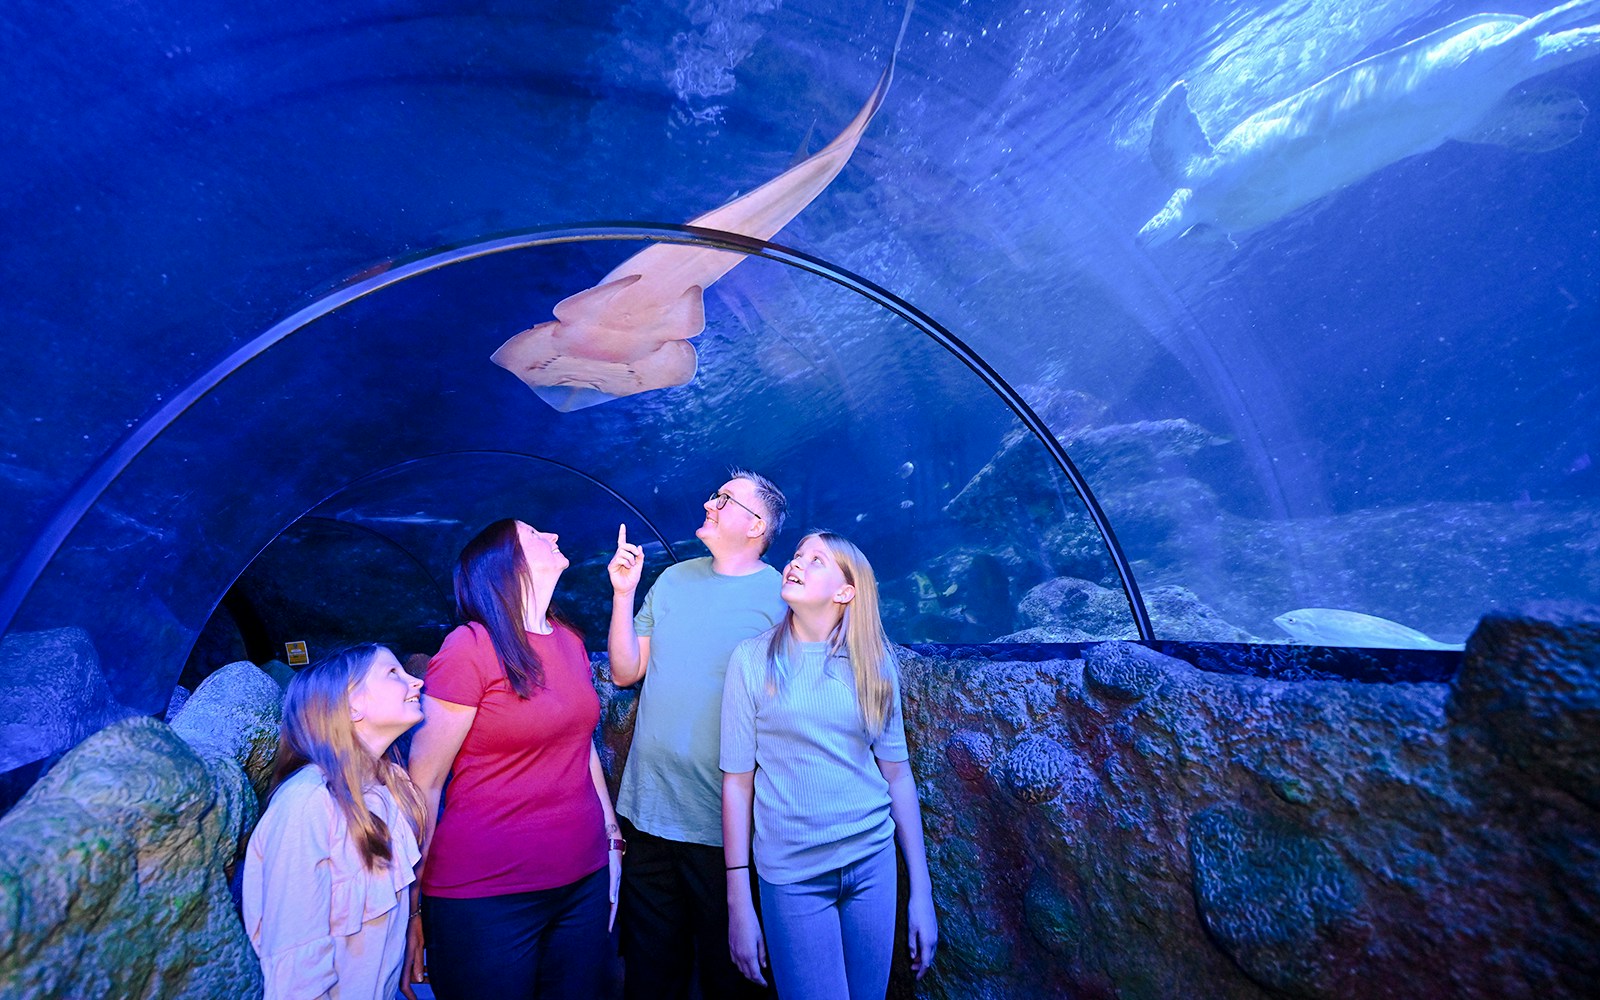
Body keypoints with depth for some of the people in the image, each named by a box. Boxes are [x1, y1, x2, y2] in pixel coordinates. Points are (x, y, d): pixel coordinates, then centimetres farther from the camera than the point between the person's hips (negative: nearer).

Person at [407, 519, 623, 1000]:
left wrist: (612, 839, 13)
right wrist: (410, 905, -8)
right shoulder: (471, 646, -13)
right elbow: (424, 784, -11)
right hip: (486, 895, -5)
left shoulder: (570, 641, 5)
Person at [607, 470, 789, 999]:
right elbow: (625, 672, 5)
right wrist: (623, 593, -5)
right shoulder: (674, 579, 5)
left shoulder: (781, 597, -11)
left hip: (721, 822, -5)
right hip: (646, 808, 5)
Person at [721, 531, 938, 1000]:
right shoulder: (753, 659, -7)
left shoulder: (873, 664, 0)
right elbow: (737, 781, -5)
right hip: (791, 874, -2)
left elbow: (897, 774, 3)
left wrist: (921, 890, 4)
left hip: (874, 862, 3)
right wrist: (738, 901, -5)